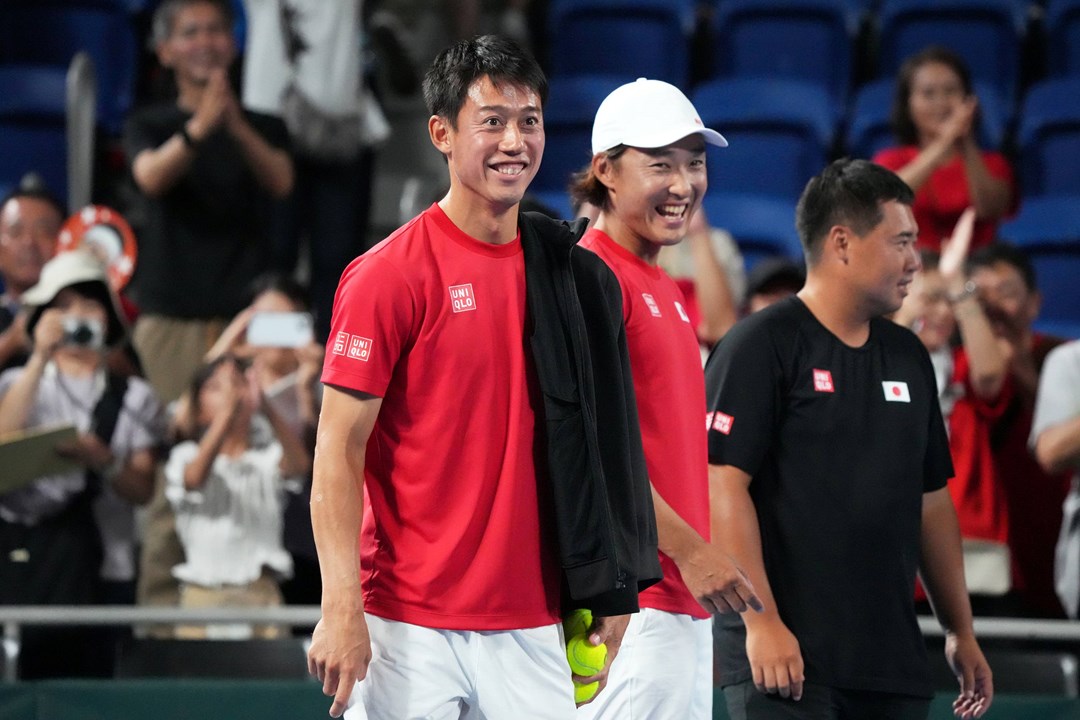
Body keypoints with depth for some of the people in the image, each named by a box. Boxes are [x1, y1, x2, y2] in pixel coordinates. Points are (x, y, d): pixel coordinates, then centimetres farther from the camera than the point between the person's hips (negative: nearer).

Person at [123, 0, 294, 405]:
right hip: (170, 318, -1)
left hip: (246, 312, 1)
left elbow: (281, 182, -8)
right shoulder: (148, 126, 9)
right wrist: (199, 129, -32)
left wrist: (237, 127, -28)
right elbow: (151, 177, -12)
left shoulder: (263, 128, 12)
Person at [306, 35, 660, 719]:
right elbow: (339, 450, -9)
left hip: (532, 627, 5)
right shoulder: (390, 275, -6)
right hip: (411, 628, -5)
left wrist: (608, 599, 8)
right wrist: (343, 611, -17)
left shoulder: (576, 275, 10)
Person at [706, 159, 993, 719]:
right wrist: (761, 622, -19)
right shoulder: (760, 347, -6)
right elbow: (724, 486, -13)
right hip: (785, 654, -7)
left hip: (892, 663, 7)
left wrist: (960, 631, 20)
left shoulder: (908, 357, 17)